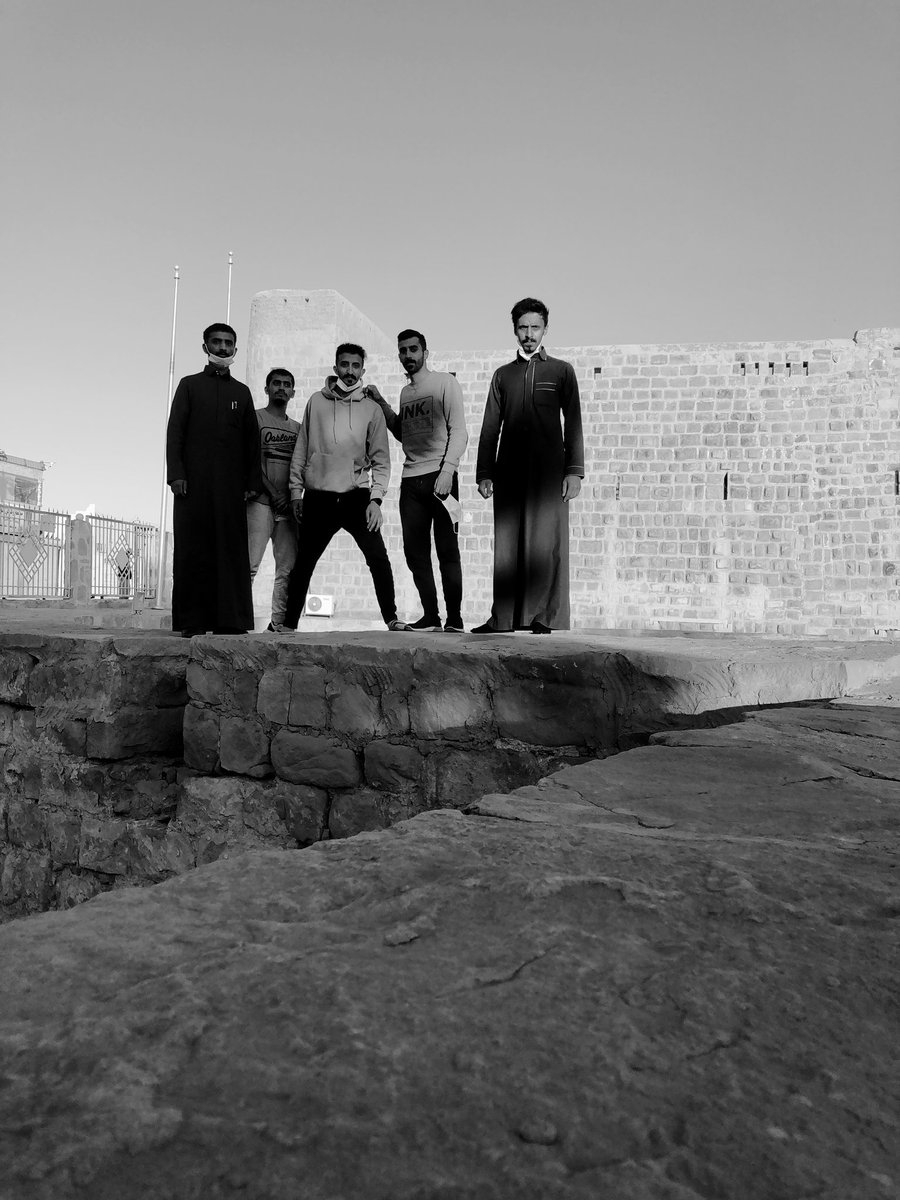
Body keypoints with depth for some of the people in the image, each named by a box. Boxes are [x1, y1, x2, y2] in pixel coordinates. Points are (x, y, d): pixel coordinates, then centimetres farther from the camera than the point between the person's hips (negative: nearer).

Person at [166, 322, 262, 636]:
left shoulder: (241, 392, 18)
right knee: (194, 549, -3)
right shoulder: (189, 385, 13)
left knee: (232, 549, -4)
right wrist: (176, 474, -7)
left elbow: (252, 440, 15)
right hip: (194, 482, -1)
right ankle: (192, 621, -2)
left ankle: (231, 620, -2)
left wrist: (252, 482, 5)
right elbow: (174, 431, 5)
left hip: (231, 485, 2)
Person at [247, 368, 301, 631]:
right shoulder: (255, 418, 6)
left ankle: (278, 622, 6)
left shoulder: (297, 427, 20)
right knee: (249, 564, -13)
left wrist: (294, 495, -1)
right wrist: (273, 493, -12)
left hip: (288, 503, 5)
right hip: (261, 501, -5)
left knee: (288, 567, 1)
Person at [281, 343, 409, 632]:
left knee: (378, 558, -11)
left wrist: (375, 498, -8)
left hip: (356, 496, -1)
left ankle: (391, 619, 0)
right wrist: (296, 490, 7)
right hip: (318, 497, 1)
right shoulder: (317, 401, 6)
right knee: (303, 563, 5)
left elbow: (381, 459, 3)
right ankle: (289, 624, 17)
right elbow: (301, 449, 10)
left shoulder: (371, 408, 4)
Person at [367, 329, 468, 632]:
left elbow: (459, 432, -6)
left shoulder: (444, 382, 2)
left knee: (447, 550, -6)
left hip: (440, 476, -6)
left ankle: (454, 619, -2)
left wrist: (447, 471, -16)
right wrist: (381, 404, 18)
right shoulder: (405, 392, 19)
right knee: (415, 551, 2)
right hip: (411, 480, 6)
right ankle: (430, 617, 9)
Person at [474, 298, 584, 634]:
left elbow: (573, 424, 5)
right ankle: (503, 618, 0)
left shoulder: (561, 371, 12)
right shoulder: (503, 375, 18)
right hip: (508, 470, 2)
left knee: (546, 542, -6)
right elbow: (490, 427, 14)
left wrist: (574, 471, -5)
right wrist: (484, 474, 5)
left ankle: (546, 617, -3)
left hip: (548, 468, -2)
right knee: (507, 543, -1)